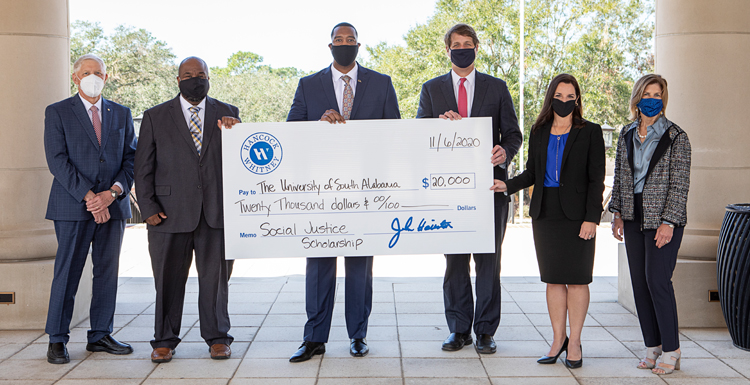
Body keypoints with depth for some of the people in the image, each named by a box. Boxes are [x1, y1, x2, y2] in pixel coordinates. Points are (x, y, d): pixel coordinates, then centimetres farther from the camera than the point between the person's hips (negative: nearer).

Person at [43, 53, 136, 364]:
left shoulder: (121, 114, 14)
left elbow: (131, 159, 8)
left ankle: (100, 335, 17)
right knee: (67, 273, -2)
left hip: (113, 206, 4)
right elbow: (57, 161, -7)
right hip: (72, 207, -4)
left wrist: (114, 192, -9)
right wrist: (88, 196, -15)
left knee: (108, 272, 7)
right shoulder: (57, 113, 2)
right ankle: (57, 340, 6)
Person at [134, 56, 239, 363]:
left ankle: (217, 338, 17)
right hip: (170, 212, -1)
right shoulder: (155, 117, 8)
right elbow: (143, 167, 4)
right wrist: (148, 208, -3)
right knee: (169, 278, 4)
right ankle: (165, 340, 16)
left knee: (215, 277, 6)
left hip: (216, 212, 1)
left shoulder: (228, 114, 11)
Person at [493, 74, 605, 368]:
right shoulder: (539, 132, 11)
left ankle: (574, 343, 8)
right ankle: (558, 340, 15)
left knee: (576, 279, -1)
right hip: (545, 213, 4)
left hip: (576, 214, -4)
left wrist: (592, 217, -11)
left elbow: (596, 179, -3)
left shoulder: (590, 132, 0)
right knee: (553, 279, 7)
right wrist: (508, 186, -4)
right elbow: (532, 173, 14)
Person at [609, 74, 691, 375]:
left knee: (657, 280, -9)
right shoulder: (627, 135, 10)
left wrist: (668, 222, -14)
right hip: (634, 218, 5)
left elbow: (679, 184, -9)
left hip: (663, 218, -5)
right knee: (639, 282, 5)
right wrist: (617, 213, 8)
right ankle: (652, 347, 14)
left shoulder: (676, 137, -6)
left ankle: (670, 351, 1)